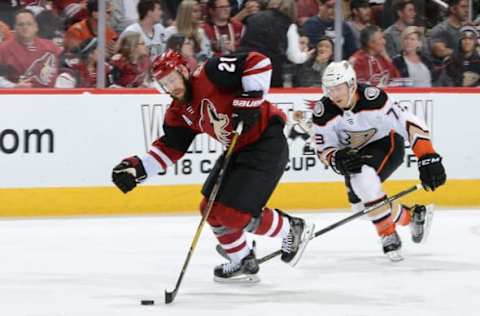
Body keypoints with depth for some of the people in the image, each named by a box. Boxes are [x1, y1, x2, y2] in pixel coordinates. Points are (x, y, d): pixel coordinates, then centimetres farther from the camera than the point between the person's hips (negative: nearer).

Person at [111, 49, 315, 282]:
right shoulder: (179, 114, 6)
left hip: (266, 143, -10)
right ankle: (243, 262, 29)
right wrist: (138, 168, -4)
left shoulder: (210, 75, -20)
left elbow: (259, 63, -25)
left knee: (235, 213, -13)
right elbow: (168, 149, 9)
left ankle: (294, 230, 9)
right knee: (212, 209, 11)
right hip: (237, 150, 10)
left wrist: (249, 100, -28)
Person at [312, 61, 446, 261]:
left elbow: (410, 124, -31)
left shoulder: (373, 99, -32)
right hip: (355, 154, 6)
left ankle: (388, 235, -17)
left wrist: (428, 158, -38)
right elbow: (324, 150, -10)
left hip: (387, 144, -6)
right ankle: (413, 215, 23)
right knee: (361, 204, 0)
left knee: (364, 179, -32)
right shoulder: (324, 112, -19)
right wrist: (339, 159, -34)